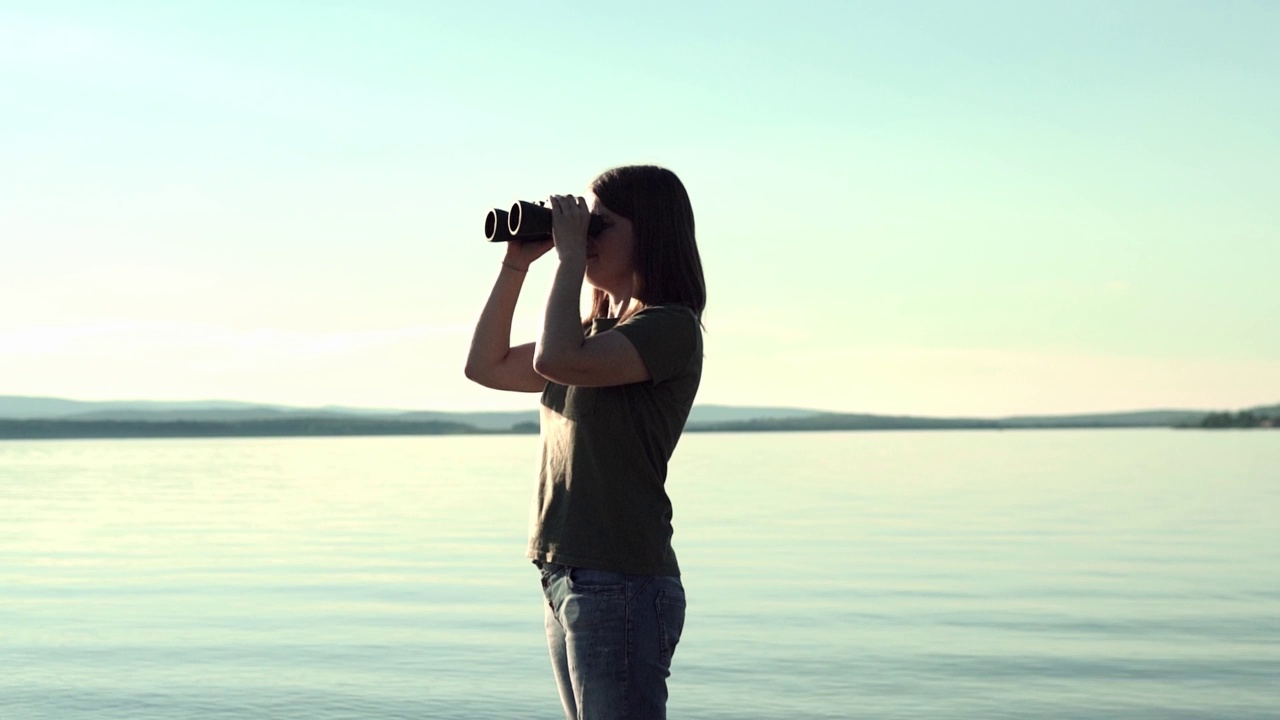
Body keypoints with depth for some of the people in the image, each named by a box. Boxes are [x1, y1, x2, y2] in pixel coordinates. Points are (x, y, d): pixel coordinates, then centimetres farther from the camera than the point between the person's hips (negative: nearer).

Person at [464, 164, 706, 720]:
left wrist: (570, 255, -14)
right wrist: (516, 262, 12)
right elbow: (488, 367, 19)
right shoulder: (599, 330, 16)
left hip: (621, 584, -9)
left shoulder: (671, 327, -10)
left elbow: (557, 361, -26)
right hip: (567, 576, 9)